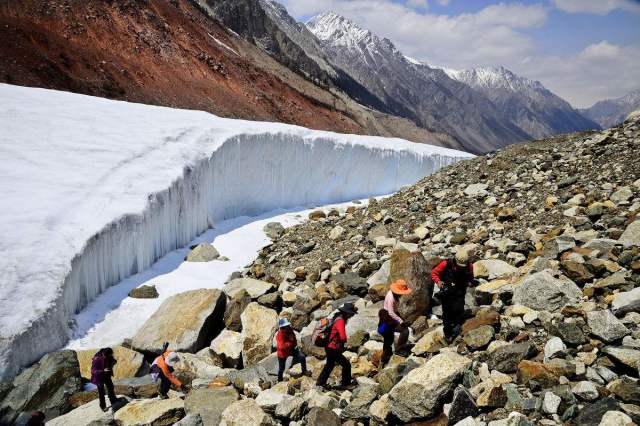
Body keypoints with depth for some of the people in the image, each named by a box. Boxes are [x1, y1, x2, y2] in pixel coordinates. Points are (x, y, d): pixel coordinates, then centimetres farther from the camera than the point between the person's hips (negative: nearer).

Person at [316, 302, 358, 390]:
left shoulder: (338, 317, 6)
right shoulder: (340, 321, -23)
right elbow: (343, 337, -32)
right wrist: (342, 343, -10)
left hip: (329, 347, 10)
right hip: (333, 349, -10)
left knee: (329, 365, 27)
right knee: (346, 365, -2)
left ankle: (320, 382, 39)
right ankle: (345, 384, 8)